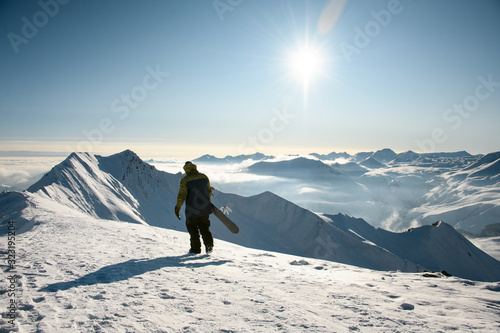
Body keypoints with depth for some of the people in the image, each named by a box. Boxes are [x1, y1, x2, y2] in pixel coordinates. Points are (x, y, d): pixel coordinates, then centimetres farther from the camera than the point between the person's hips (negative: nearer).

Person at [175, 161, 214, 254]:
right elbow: (209, 191, 14)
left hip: (192, 210, -4)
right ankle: (209, 243, 1)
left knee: (192, 228, 13)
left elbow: (181, 195, -14)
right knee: (204, 227, 18)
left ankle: (196, 248, 15)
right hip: (205, 209, 4)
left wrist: (177, 208, -7)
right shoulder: (204, 177, 4)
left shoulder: (185, 180, -10)